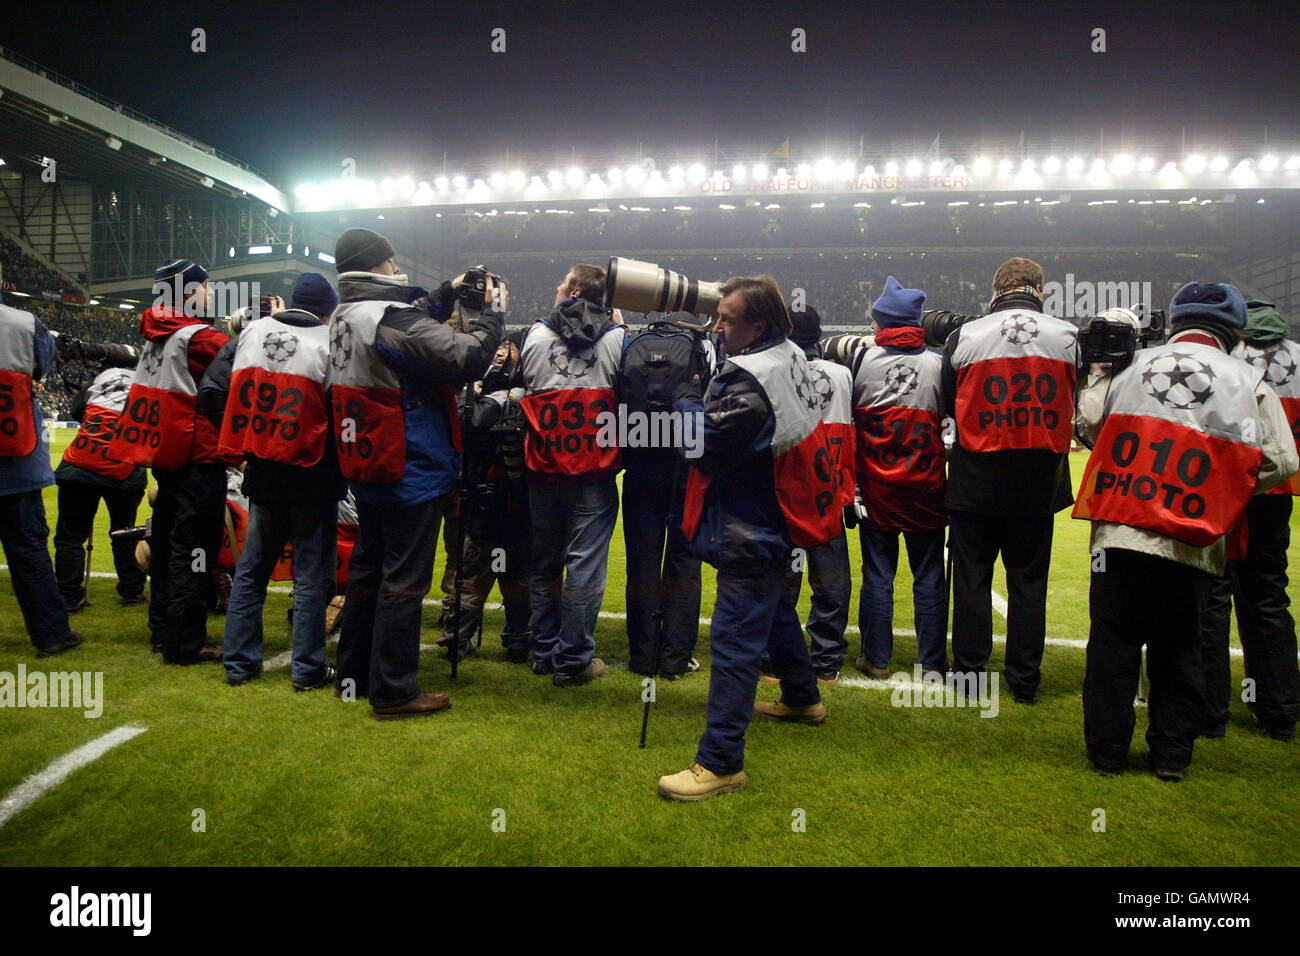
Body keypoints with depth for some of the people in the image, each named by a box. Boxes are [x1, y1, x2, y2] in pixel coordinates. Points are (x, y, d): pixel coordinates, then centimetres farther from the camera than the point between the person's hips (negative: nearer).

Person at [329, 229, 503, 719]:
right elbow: (465, 358, -23)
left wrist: (446, 296, 16)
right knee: (404, 580, 0)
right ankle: (392, 691, 8)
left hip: (366, 471, 9)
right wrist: (489, 314, -9)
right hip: (410, 472, -9)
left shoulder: (345, 317, 8)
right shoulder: (391, 316, -20)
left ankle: (353, 674, 31)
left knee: (367, 568, 19)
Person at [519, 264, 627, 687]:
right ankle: (572, 660, 5)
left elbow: (525, 391, 12)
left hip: (544, 472, 3)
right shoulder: (617, 338, -5)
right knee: (585, 564, 2)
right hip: (594, 474, -3)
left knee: (544, 561, 16)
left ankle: (544, 651, 26)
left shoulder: (536, 335, 1)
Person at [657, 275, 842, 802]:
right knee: (776, 610, 28)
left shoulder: (751, 382, -26)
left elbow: (703, 445, -21)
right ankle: (803, 698, 48)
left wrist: (687, 399, -6)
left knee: (734, 640, -7)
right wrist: (702, 399, 1)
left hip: (750, 535, -10)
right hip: (777, 522, 10)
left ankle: (721, 762, -2)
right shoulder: (791, 358, 4)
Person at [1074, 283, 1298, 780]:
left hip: (1120, 533, 0)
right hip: (1192, 544, 0)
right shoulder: (1248, 382, 3)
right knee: (1178, 648, 14)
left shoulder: (1132, 367, 3)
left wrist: (1096, 374, 25)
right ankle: (1172, 754, 23)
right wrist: (1226, 489, 16)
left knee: (1113, 644, 8)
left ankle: (1107, 751, 17)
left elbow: (1090, 425, 11)